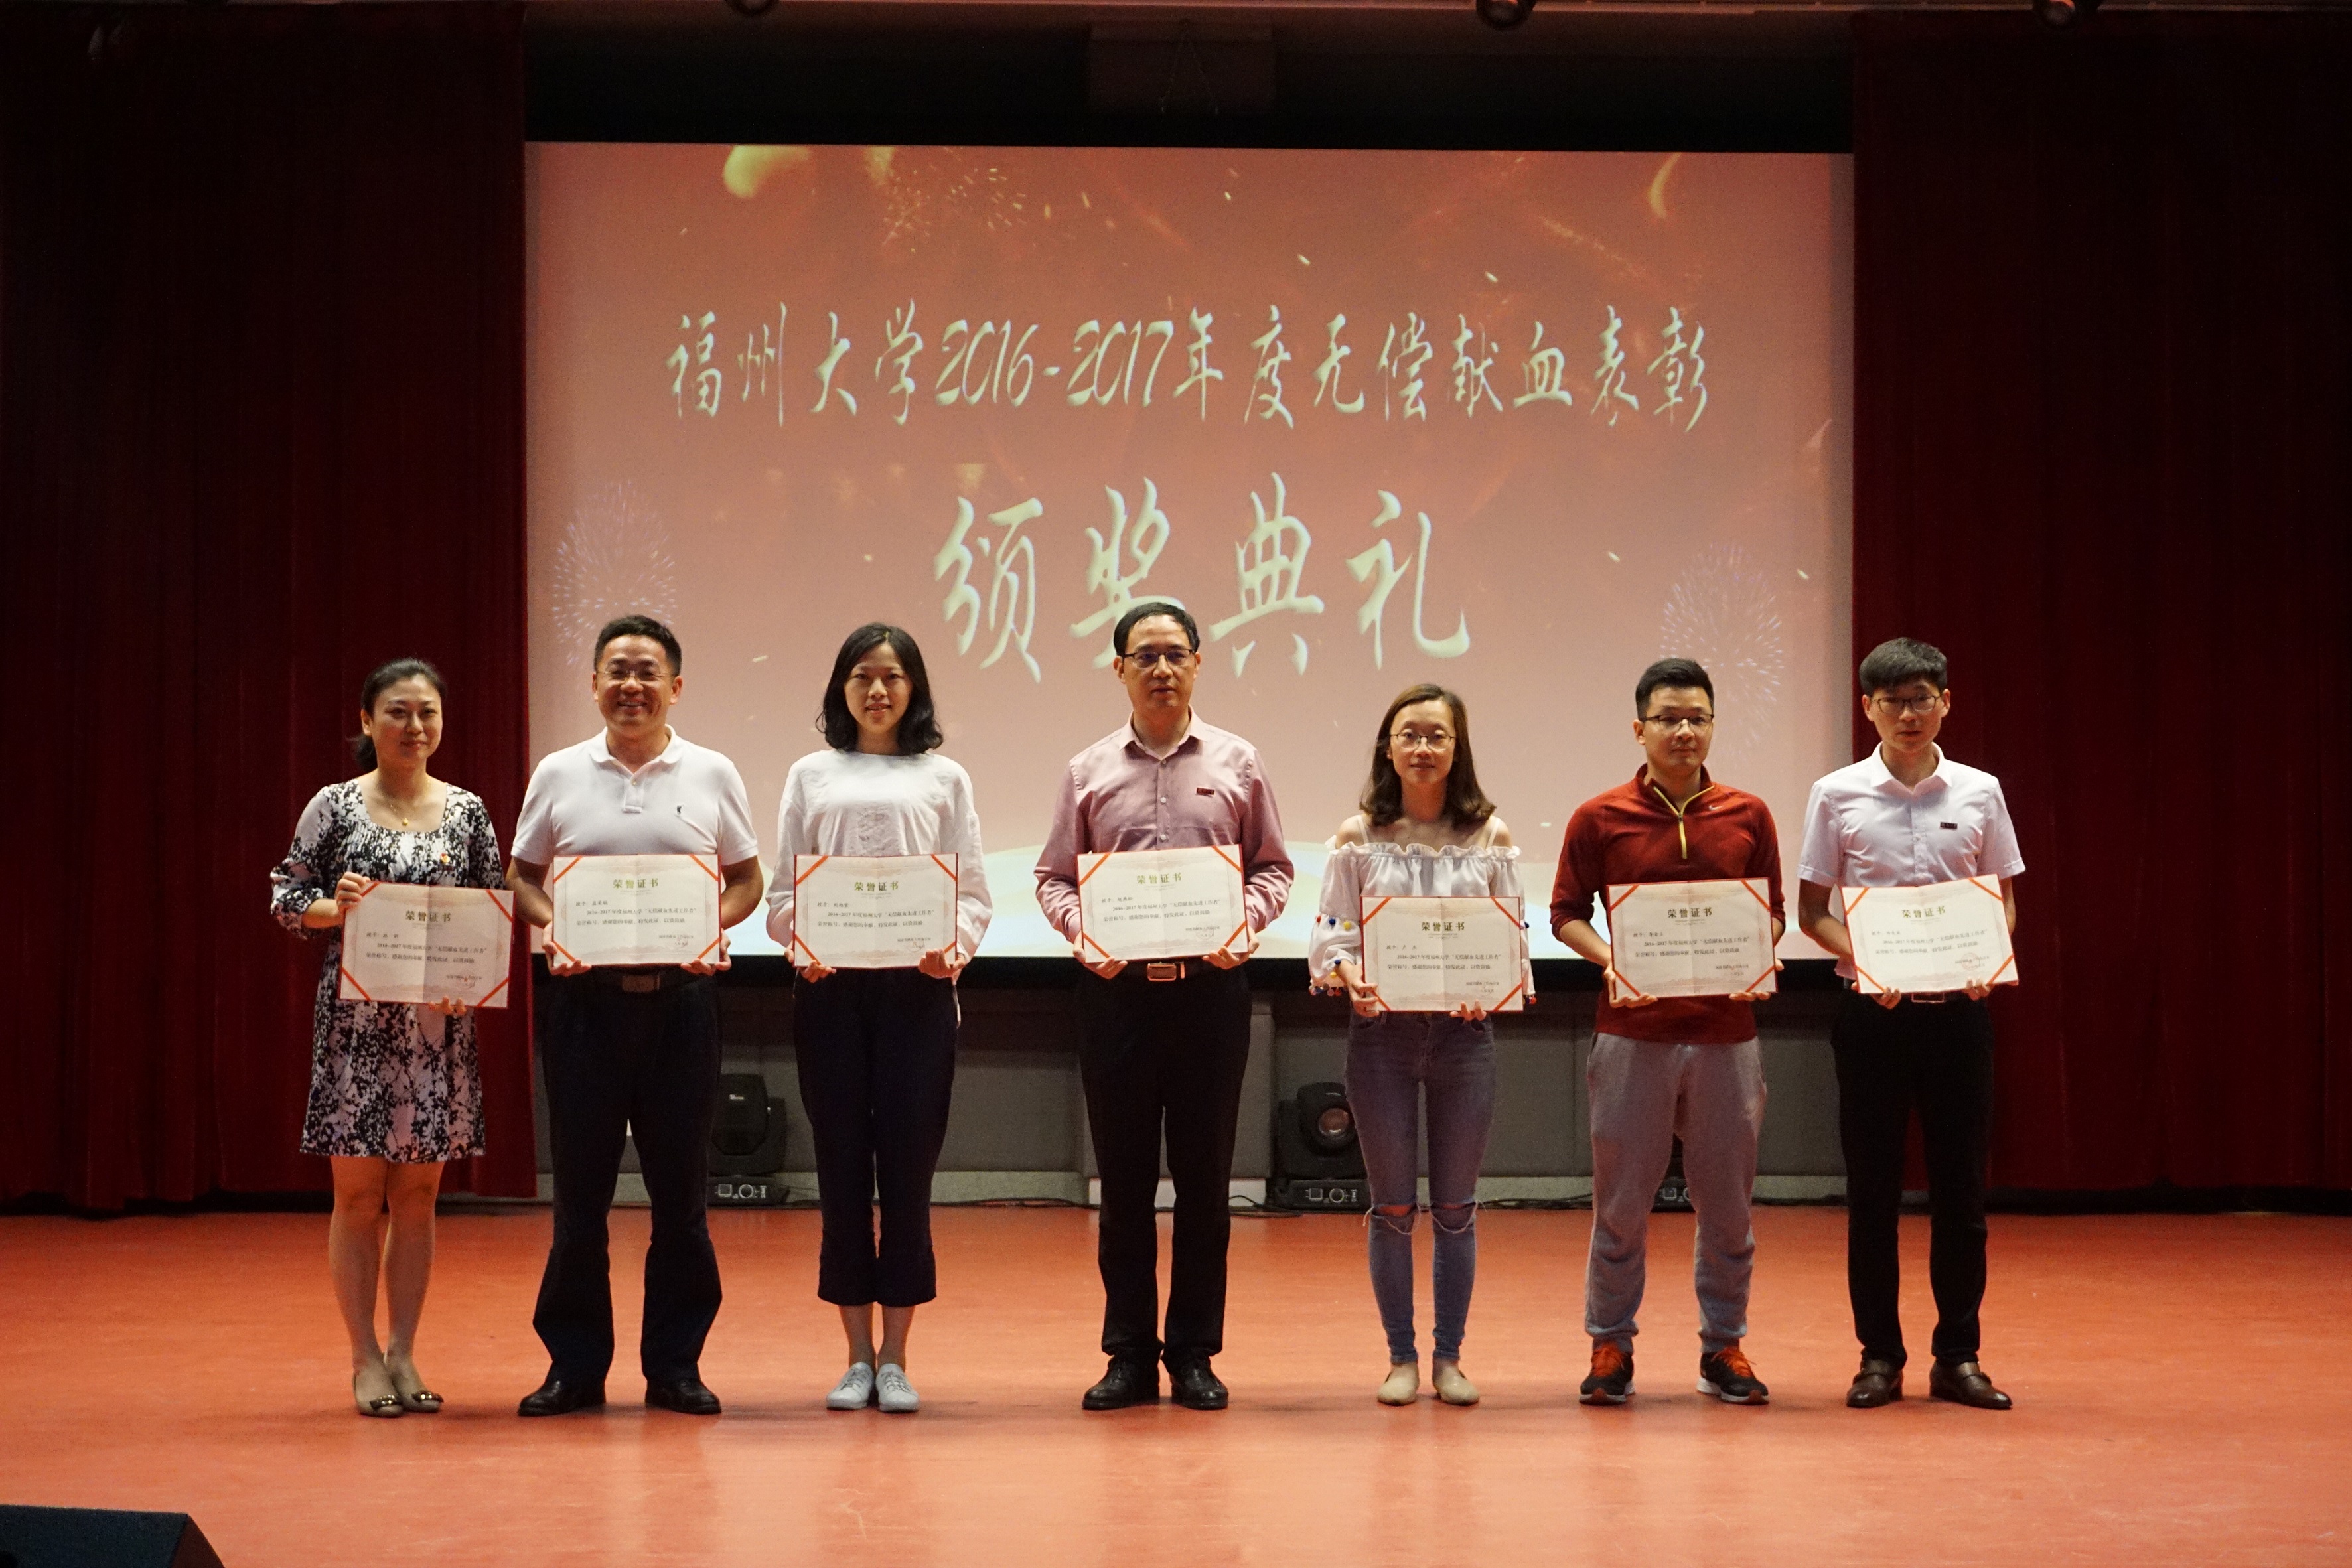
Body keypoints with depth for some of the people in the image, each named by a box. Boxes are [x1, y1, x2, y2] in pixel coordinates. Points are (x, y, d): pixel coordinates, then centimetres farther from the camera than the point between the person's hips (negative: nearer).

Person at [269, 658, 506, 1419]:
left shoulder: (468, 813, 7)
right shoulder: (335, 807, 1)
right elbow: (285, 896, 3)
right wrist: (336, 907, -16)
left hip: (438, 1022, 2)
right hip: (357, 1021, -2)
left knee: (418, 1194, 6)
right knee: (358, 1192, 0)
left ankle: (404, 1354, 14)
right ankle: (365, 1358, 8)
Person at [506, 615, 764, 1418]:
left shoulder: (712, 775, 5)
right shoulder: (559, 775, 6)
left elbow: (745, 879, 10)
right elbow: (522, 877, 11)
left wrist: (712, 929, -9)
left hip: (678, 993, 0)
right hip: (585, 993, 0)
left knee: (681, 1185, 3)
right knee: (580, 1184, 3)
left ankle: (676, 1364, 12)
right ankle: (575, 1364, 11)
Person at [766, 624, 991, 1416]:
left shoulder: (944, 778, 10)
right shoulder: (811, 776, 12)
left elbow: (972, 889, 6)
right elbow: (780, 888, 8)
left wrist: (955, 947, -13)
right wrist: (800, 944, -11)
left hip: (916, 986, -1)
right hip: (829, 987, 1)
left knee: (907, 1168, -2)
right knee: (842, 1168, 1)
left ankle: (895, 1360, 6)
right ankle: (858, 1357, 10)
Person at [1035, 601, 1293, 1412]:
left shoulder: (1236, 764, 7)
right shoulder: (1089, 771, 8)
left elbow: (1273, 866, 9)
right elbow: (1053, 875, 10)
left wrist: (1244, 924, -10)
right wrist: (1083, 930, -9)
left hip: (1210, 983, 0)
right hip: (1115, 983, 0)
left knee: (1205, 1175, 3)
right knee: (1123, 1176, 4)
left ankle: (1194, 1353, 12)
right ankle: (1129, 1353, 12)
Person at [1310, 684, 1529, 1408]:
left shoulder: (1489, 837, 3)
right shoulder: (1358, 838, 1)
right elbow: (1332, 933, 0)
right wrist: (1349, 976, -21)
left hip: (1464, 1029, 1)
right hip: (1381, 1028, -1)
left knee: (1456, 1205, 7)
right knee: (1392, 1205, 5)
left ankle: (1449, 1356, 17)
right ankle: (1401, 1356, 15)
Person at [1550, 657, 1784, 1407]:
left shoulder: (1748, 816, 7)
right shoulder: (1599, 819, 1)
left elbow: (1772, 914, 12)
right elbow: (1566, 913, 4)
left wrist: (1758, 963, -7)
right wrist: (1610, 961, -13)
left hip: (1726, 1030, 2)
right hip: (1634, 1030, -2)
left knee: (1726, 1197, 7)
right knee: (1622, 1197, 4)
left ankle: (1724, 1347, 19)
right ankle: (1611, 1346, 16)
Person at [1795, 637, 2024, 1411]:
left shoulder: (1979, 793, 4)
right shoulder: (1838, 795, 1)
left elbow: (2003, 899, 10)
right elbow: (1812, 910, 4)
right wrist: (1860, 958, -15)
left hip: (1958, 1007, 1)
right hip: (1873, 1007, -1)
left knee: (1961, 1181, 4)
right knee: (1872, 1182, 3)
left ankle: (1958, 1355, 13)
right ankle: (1879, 1355, 12)